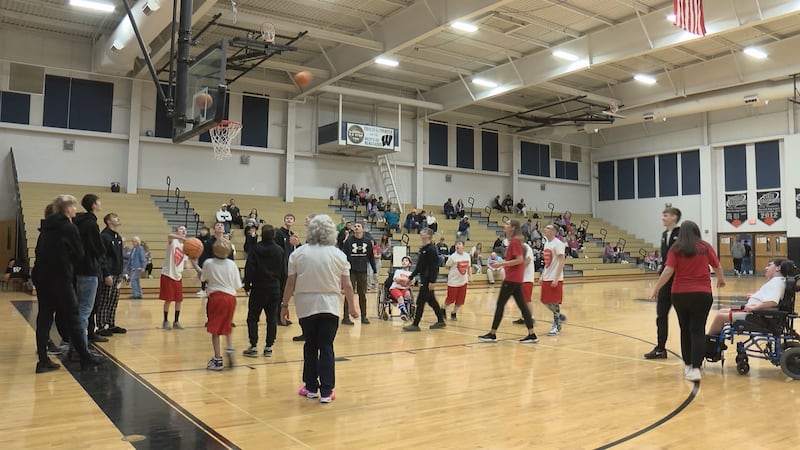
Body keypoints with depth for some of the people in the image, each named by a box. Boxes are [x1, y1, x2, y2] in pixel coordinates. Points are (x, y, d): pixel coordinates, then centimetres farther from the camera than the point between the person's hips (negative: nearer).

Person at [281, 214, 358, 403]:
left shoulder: (299, 253, -3)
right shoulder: (338, 255, -2)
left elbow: (290, 283, -4)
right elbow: (347, 285, 0)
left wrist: (285, 305, 7)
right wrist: (352, 306, 13)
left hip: (306, 306, 1)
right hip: (330, 307, 0)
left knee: (310, 347, 14)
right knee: (326, 348, 4)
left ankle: (311, 388, 21)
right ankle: (326, 391, 5)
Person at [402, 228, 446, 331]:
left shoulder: (431, 249, -14)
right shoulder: (423, 249, 14)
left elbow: (434, 266, -20)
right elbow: (419, 266, 20)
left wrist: (432, 281, -25)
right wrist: (411, 277, 19)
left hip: (428, 280, -9)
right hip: (424, 279, 9)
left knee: (420, 301, -6)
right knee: (431, 300, 15)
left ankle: (415, 324, -1)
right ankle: (440, 321, 24)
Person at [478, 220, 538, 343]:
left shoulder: (515, 241, -14)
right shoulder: (515, 240, 15)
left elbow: (519, 260, -21)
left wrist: (501, 264, -18)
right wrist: (501, 263, 13)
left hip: (512, 279, -10)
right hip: (516, 278, 10)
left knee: (500, 304, -2)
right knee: (522, 305, 8)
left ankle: (492, 334, 5)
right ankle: (532, 335, 9)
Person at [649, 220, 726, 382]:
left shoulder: (676, 249, -1)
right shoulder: (706, 247, 4)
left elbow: (668, 271, -10)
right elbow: (717, 267, 15)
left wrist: (656, 288, -4)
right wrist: (721, 279, 35)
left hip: (680, 294, 0)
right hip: (702, 294, 0)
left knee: (685, 329, 14)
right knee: (698, 330, 0)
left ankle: (688, 365, 23)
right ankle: (695, 368, -10)